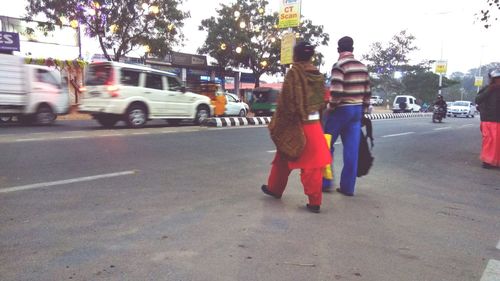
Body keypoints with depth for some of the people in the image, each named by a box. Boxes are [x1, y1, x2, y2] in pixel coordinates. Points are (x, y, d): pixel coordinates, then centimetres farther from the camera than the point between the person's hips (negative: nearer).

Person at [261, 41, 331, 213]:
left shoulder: (294, 73, -12)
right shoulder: (317, 75, 7)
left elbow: (286, 101, -15)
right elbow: (322, 101, 11)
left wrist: (277, 125, -8)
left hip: (296, 125, -5)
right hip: (314, 123, 5)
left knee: (284, 157, 15)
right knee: (313, 162, 7)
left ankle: (275, 188, 33)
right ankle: (314, 201, 7)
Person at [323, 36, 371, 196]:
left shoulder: (339, 66, -11)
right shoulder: (363, 67, 11)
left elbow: (336, 92, -20)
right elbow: (367, 92, 12)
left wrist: (330, 108, -5)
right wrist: (364, 110, 19)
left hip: (341, 110, -6)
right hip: (357, 110, 6)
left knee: (327, 145, 8)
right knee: (352, 150, 6)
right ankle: (348, 187, 9)